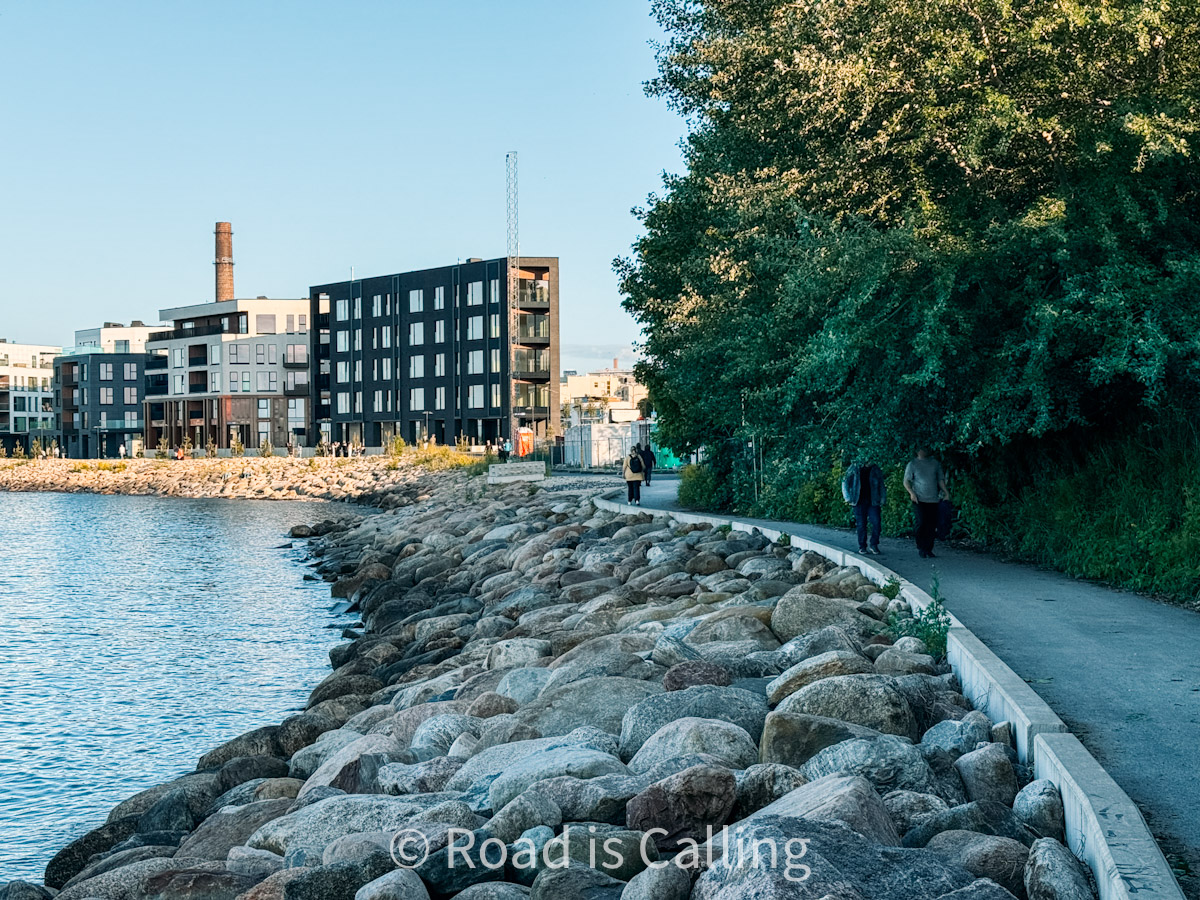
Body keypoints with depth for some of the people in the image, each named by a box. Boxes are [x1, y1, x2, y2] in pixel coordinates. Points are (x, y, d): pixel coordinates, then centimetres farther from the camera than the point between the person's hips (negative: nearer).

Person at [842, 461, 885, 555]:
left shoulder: (876, 470, 6)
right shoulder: (854, 469, 3)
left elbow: (881, 486, 13)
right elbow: (845, 483, 10)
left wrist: (881, 501, 6)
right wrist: (848, 498, 3)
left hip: (873, 502, 1)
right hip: (860, 502, -1)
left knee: (877, 523, -10)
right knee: (861, 525, 2)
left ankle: (873, 544, 4)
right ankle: (862, 546, 12)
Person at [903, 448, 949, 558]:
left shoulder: (935, 463, 15)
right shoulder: (912, 465, 6)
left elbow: (940, 479, 19)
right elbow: (906, 481, 5)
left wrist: (946, 492, 6)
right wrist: (911, 492, -11)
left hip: (933, 500, 3)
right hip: (919, 499, -3)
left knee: (932, 525, -2)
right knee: (921, 522, -12)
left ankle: (928, 549, 6)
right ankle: (921, 549, -2)